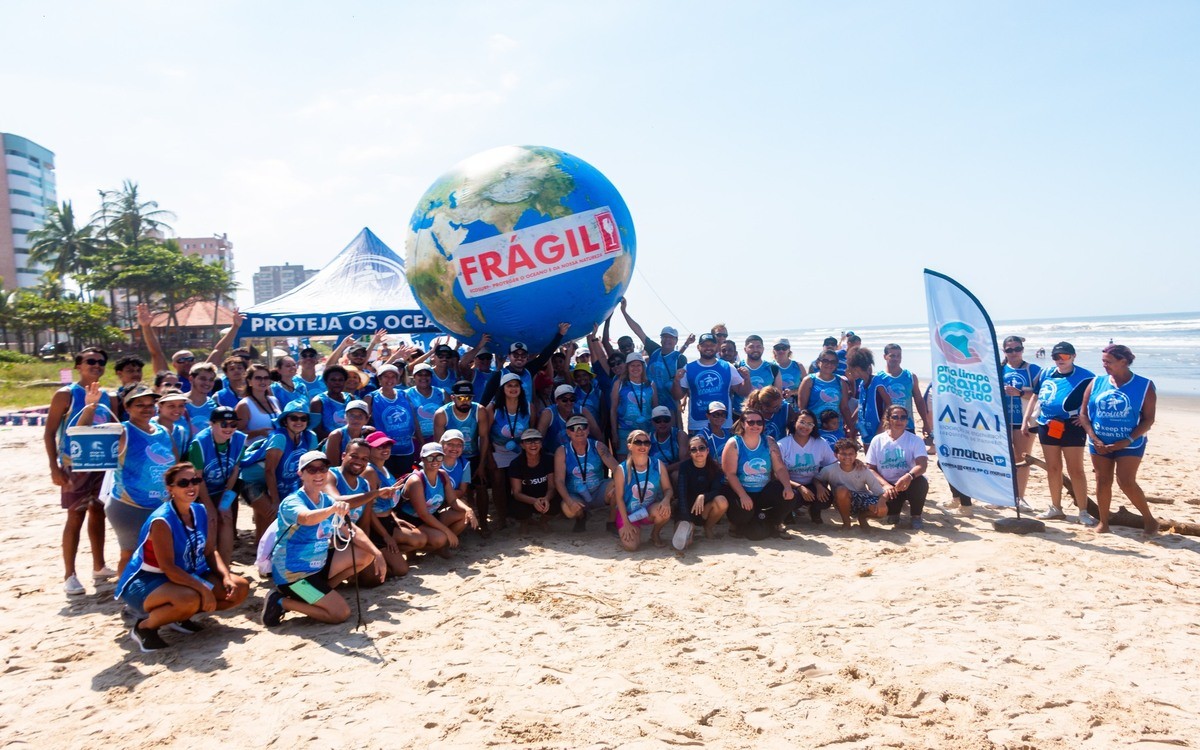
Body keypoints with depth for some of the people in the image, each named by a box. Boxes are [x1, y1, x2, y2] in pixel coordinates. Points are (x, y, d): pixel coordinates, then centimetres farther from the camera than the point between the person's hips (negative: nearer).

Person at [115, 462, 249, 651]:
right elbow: (168, 567, -28)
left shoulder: (201, 512, -2)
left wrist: (226, 576, -15)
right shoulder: (161, 521, -26)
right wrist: (203, 588, -30)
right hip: (146, 582, -8)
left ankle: (181, 617, 10)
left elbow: (210, 552, 2)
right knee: (190, 599, -39)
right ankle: (144, 626, -9)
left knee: (240, 588, -3)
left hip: (188, 575, 8)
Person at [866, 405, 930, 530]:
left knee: (921, 482, -35)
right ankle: (894, 512, 11)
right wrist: (885, 485, -20)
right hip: (887, 485, 0)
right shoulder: (877, 440, -1)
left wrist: (909, 476, -43)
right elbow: (870, 468, -2)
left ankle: (916, 516, -6)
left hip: (907, 483, 0)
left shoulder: (915, 440, -5)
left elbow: (922, 464, -21)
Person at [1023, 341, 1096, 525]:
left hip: (1071, 428, -5)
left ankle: (1083, 511, 4)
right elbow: (1035, 397, 17)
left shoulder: (1085, 377, -8)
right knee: (1053, 469, 12)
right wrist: (1026, 420, 12)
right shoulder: (1045, 374, 7)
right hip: (1047, 426, 5)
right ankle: (1055, 508, 23)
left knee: (1076, 470, -2)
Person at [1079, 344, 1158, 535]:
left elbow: (1148, 419, -7)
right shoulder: (1096, 383, 1)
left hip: (1130, 444, -3)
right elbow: (1084, 413, 3)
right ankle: (1103, 522, 18)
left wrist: (1128, 440, -17)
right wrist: (1094, 439, -9)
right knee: (1102, 481, 7)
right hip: (1099, 443, 3)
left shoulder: (1144, 386, -6)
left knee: (1126, 482, -10)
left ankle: (1149, 519, 10)